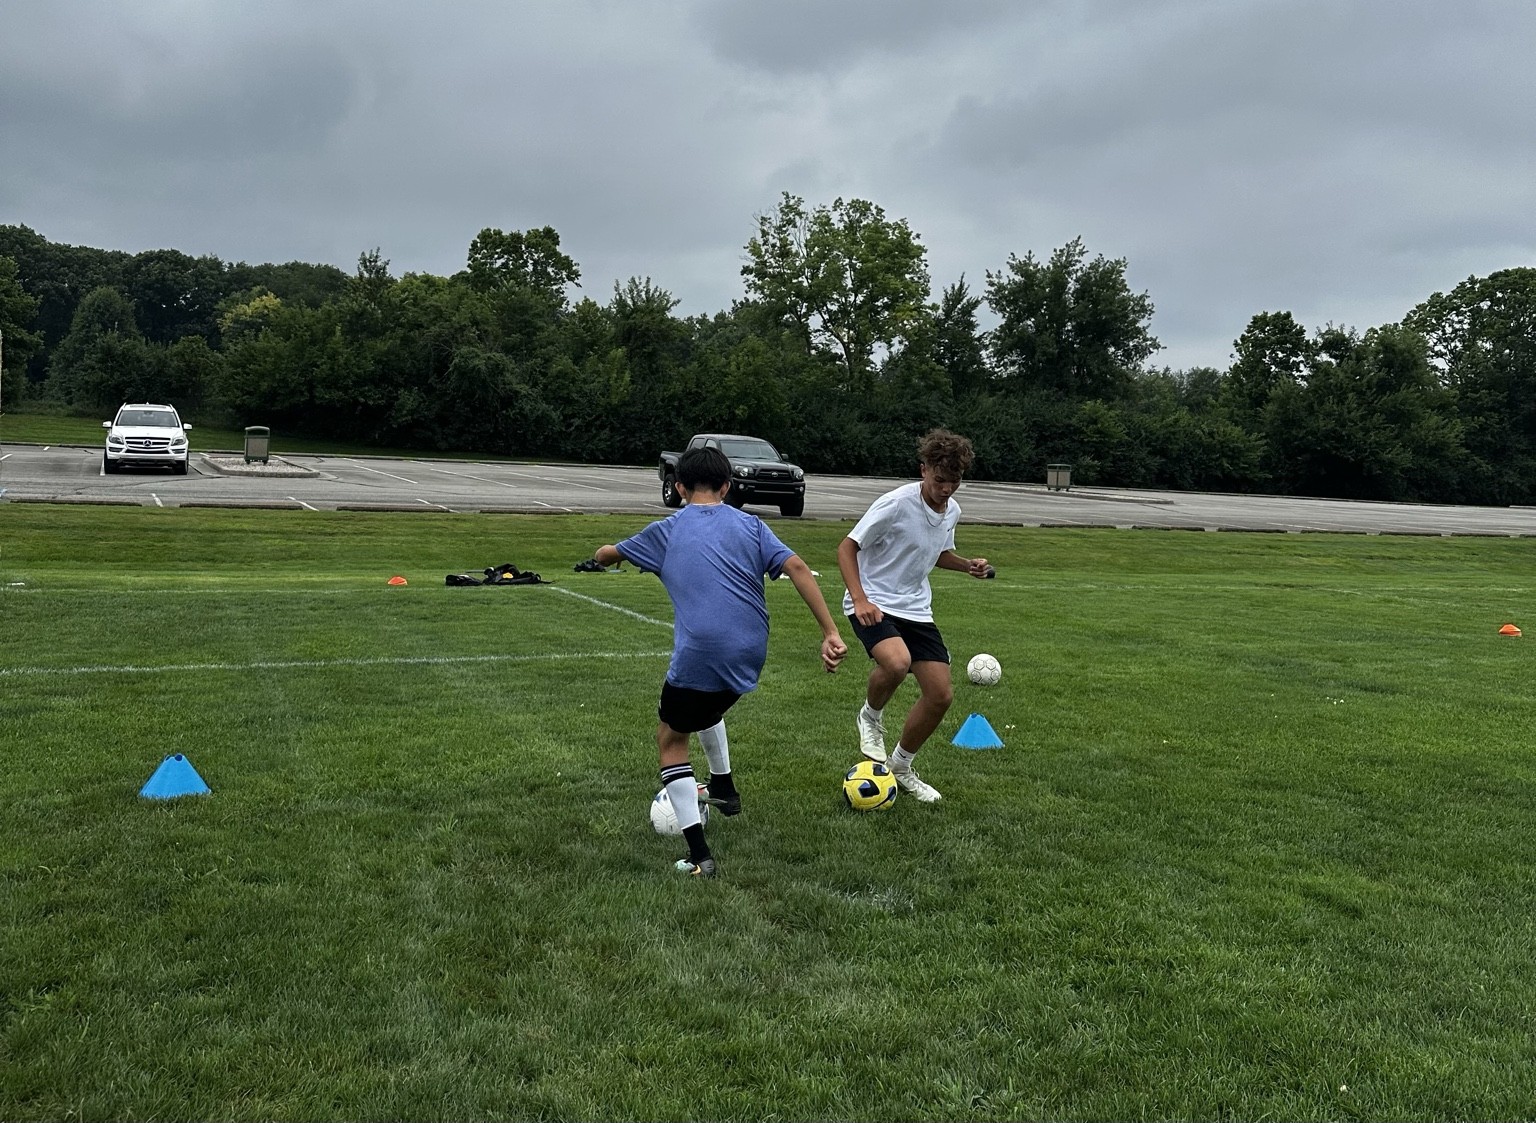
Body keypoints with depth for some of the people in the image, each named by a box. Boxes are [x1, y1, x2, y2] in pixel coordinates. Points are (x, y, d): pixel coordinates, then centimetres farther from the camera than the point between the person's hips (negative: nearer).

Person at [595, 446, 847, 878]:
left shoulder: (666, 531, 10)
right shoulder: (751, 525, 10)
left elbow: (606, 555, 26)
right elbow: (797, 568, -4)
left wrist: (606, 553, 51)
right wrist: (831, 633, -6)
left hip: (698, 656, -4)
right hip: (750, 656, 4)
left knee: (670, 739, 17)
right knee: (705, 704, 37)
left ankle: (699, 855, 6)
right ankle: (724, 787, 45)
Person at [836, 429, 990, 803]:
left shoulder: (952, 511, 4)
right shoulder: (896, 504, -18)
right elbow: (847, 547, -14)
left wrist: (967, 565, 2)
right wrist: (860, 600, -25)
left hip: (916, 609, 7)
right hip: (874, 605, -7)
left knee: (941, 695, 2)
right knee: (897, 662, -36)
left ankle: (901, 768, 24)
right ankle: (871, 716, -1)